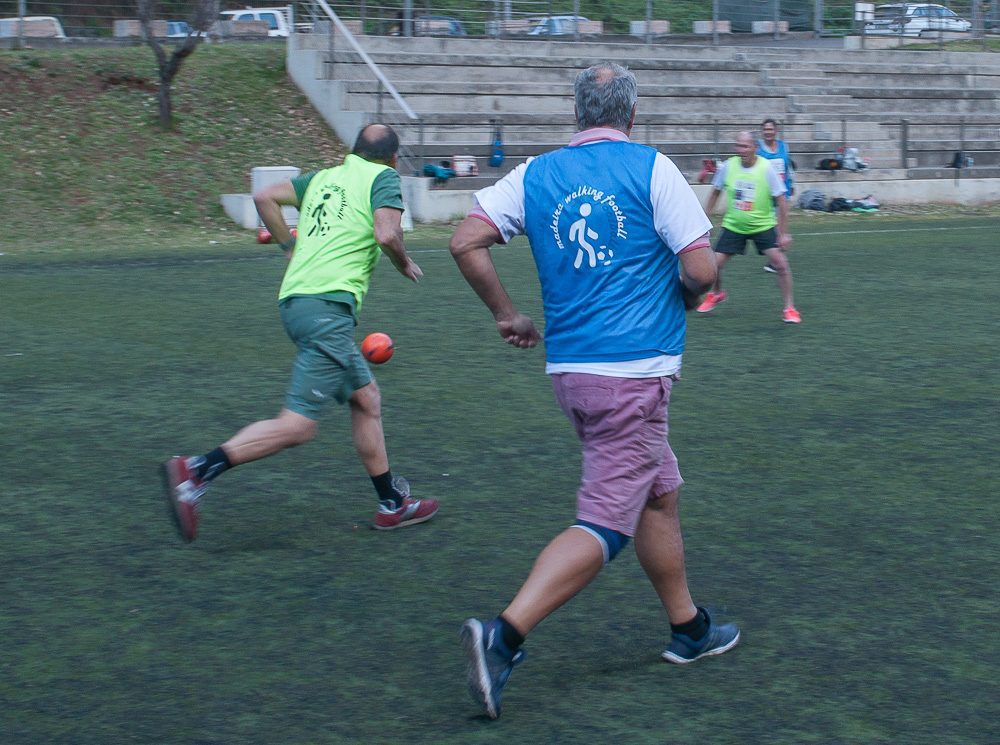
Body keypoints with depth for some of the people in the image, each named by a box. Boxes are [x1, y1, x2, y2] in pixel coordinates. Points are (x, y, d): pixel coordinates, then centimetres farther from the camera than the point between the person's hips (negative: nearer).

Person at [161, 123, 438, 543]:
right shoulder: (384, 177, 2)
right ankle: (196, 472, -20)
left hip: (295, 299, 9)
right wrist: (404, 264, 6)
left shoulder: (325, 176, 21)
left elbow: (264, 197, 16)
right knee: (297, 425, -12)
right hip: (328, 305, -9)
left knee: (366, 398, 18)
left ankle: (392, 504, 24)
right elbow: (386, 234, -13)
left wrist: (291, 247, 24)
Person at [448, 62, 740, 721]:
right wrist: (685, 298, 13)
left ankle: (690, 628, 34)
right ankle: (504, 636, -20)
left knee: (660, 493, 23)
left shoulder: (536, 174, 7)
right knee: (605, 525, -6)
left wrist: (507, 315, 11)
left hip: (569, 367, 7)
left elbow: (467, 242, 0)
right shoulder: (651, 168, -6)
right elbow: (701, 269, -9)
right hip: (635, 370, -7)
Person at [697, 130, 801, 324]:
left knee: (780, 263, -17)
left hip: (763, 226, -2)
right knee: (714, 263, -3)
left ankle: (789, 308, -3)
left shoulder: (766, 169, -16)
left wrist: (784, 233, -13)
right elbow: (715, 192, 8)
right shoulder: (728, 166, -9)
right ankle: (716, 294, 31)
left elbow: (781, 201, -11)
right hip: (733, 226, 2)